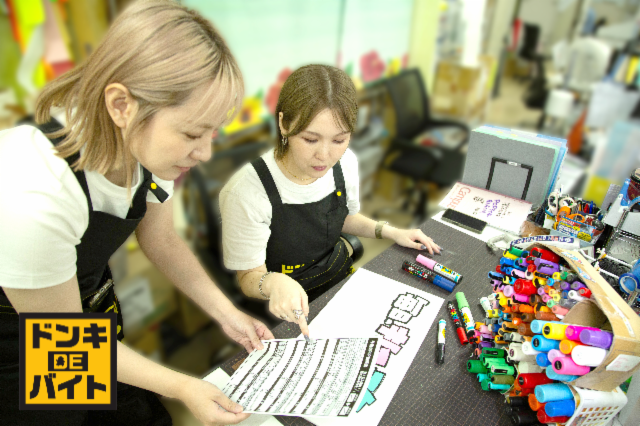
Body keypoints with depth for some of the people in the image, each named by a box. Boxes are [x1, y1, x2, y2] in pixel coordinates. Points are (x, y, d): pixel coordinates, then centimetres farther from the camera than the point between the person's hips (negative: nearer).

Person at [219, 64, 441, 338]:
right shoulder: (247, 192, -30)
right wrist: (273, 282, -41)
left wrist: (389, 231, -1)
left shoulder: (345, 162, -10)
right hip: (287, 310, -4)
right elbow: (248, 276, -19)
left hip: (341, 280, 5)